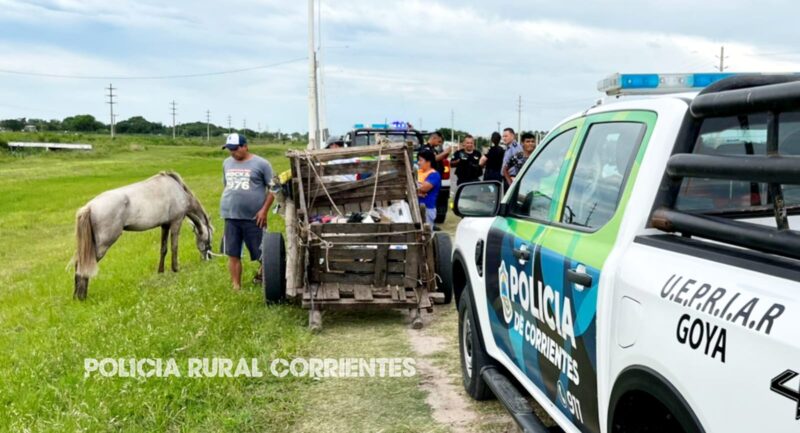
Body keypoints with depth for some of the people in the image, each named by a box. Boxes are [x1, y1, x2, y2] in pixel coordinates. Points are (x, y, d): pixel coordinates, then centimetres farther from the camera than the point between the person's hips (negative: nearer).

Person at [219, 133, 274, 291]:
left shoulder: (261, 164, -4)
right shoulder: (227, 163, 13)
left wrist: (264, 210, -10)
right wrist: (224, 208, 16)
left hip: (253, 217, -4)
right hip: (231, 217, 4)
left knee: (262, 253, 3)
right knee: (233, 255, 5)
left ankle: (263, 272, 31)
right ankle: (236, 287, 15)